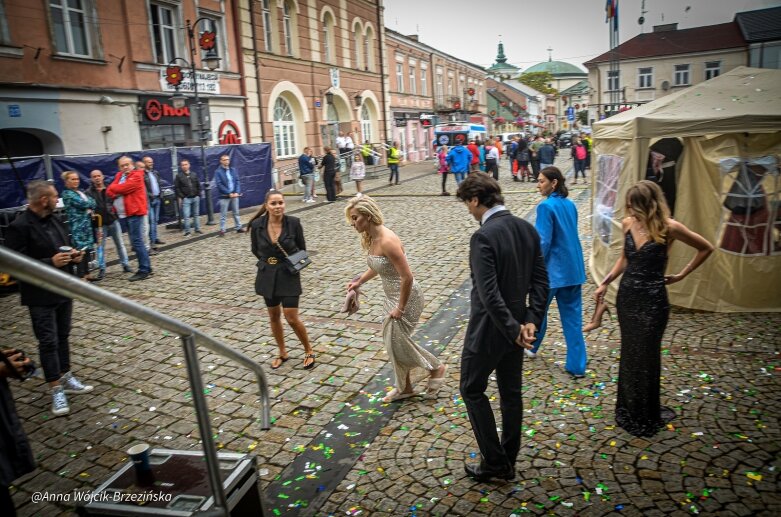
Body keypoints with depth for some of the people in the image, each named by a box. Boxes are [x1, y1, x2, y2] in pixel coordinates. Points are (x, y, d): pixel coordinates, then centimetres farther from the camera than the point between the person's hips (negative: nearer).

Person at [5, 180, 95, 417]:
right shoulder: (19, 227, -17)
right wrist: (50, 262, -26)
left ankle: (66, 378, 31)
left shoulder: (55, 221, 7)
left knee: (63, 336, 17)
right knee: (48, 342, 2)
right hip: (41, 296, -7)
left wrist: (74, 255, -1)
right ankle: (56, 390, 12)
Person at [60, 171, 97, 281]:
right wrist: (90, 204, 4)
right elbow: (82, 203, -17)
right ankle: (80, 276, -7)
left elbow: (92, 202, 11)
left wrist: (89, 209, -8)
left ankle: (86, 274, 19)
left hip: (86, 223, 8)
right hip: (77, 225, -8)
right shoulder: (67, 194, -8)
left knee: (87, 248, 11)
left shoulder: (80, 192, 17)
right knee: (81, 250, -10)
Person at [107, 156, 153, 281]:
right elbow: (109, 191, 8)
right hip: (125, 213, 9)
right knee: (136, 241, 12)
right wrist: (118, 192, -11)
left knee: (137, 241, -10)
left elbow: (123, 188, -18)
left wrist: (114, 189, 2)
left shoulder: (136, 176, -9)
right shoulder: (119, 176, 17)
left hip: (135, 212, -9)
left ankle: (144, 270, -7)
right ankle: (146, 268, 19)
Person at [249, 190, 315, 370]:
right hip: (267, 275, 3)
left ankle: (309, 351, 20)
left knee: (292, 318, -3)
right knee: (274, 316, 15)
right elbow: (256, 250, 8)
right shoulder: (257, 225, -10)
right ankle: (282, 353, 34)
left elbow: (302, 249, 1)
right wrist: (267, 261, 5)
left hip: (289, 275, -3)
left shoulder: (293, 222, -14)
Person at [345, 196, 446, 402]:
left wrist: (400, 308, -20)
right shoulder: (369, 238, 0)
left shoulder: (387, 241, -28)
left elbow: (407, 277, -27)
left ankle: (436, 368, 24)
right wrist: (359, 281, 16)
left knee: (397, 341, 2)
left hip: (407, 297, -9)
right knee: (392, 340, 16)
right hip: (391, 295, 9)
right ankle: (405, 387, 33)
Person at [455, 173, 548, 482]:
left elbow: (489, 294, -27)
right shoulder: (527, 229, 1)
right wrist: (531, 321, -4)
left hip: (489, 330, -7)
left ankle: (495, 462, 19)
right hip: (517, 325, 8)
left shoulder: (483, 237, -24)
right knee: (511, 393, 18)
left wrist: (514, 329, -18)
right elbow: (541, 280, 2)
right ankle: (508, 461, 34)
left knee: (472, 390, 13)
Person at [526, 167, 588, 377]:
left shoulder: (546, 206, -15)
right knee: (572, 316, 9)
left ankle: (531, 347, 37)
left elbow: (543, 242, -18)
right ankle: (576, 365, 12)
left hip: (553, 269, -7)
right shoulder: (570, 205, 8)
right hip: (573, 268, 7)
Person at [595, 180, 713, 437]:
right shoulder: (627, 223, -1)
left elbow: (706, 248, 0)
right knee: (628, 354, 15)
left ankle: (646, 416, 25)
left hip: (652, 300, -5)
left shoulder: (669, 227, -15)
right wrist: (605, 282, 6)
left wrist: (681, 275, 0)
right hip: (626, 296, 5)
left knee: (646, 357, 7)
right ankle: (627, 408, 31)